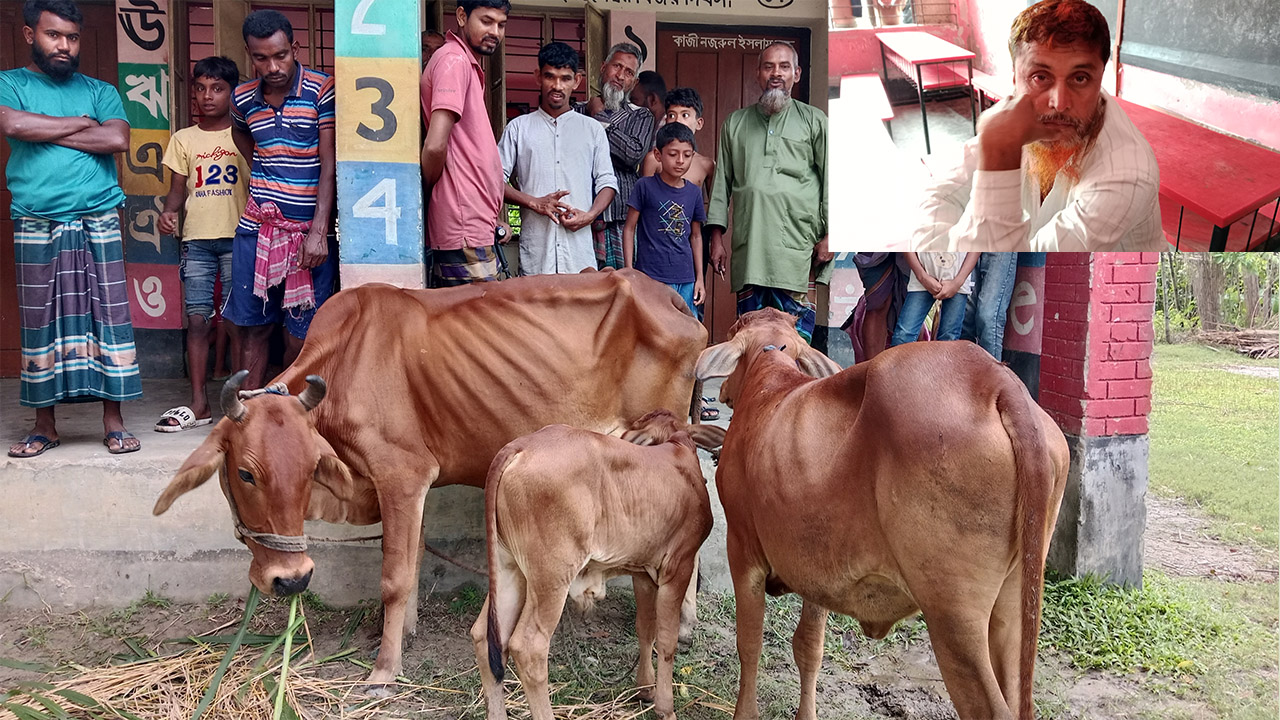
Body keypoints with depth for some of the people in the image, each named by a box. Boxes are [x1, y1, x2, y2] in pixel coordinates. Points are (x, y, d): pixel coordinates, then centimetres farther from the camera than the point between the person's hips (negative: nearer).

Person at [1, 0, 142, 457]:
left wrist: (45, 132, -4)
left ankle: (113, 421, 5)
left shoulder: (100, 91, 13)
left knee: (108, 317, -2)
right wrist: (81, 123, -3)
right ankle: (44, 426, 14)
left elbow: (117, 140, -6)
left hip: (98, 224, 1)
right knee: (40, 323, 3)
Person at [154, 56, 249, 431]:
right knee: (197, 319, 1)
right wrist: (168, 212, -7)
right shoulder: (183, 139, 13)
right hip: (197, 239, 3)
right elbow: (178, 189, 13)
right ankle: (198, 403, 6)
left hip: (238, 238, -2)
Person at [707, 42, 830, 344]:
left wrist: (828, 235, -2)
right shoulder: (735, 123, 17)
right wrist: (716, 236, 10)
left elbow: (831, 180, 6)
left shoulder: (813, 121, 10)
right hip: (747, 243, 3)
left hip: (796, 244, -2)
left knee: (795, 327, -6)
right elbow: (722, 182, 17)